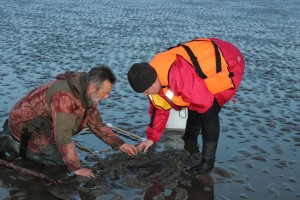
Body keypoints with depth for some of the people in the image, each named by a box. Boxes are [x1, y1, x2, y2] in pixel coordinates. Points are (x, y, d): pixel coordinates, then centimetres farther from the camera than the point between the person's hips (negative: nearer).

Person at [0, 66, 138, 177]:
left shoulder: (88, 95, -4)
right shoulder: (65, 96, -35)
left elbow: (97, 124, 7)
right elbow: (63, 136, -35)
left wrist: (121, 145, -2)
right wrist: (76, 168, -29)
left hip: (42, 125, 9)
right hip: (25, 126, -9)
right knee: (59, 159, -14)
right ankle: (13, 144, -3)